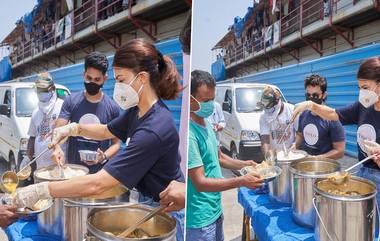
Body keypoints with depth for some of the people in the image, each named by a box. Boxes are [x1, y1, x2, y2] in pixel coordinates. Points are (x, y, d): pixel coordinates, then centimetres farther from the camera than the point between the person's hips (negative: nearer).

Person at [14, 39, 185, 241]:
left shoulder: (154, 130, -33)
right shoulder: (137, 110, -4)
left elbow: (97, 184, -33)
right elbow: (107, 131, 15)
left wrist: (39, 191, -25)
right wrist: (73, 128, -2)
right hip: (146, 201, 7)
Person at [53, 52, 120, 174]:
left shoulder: (112, 107, -5)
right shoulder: (71, 101, -2)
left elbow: (116, 143, 0)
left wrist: (104, 156, -18)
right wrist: (57, 148, -29)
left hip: (99, 171, -1)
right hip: (73, 168, 1)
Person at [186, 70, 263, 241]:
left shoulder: (206, 123, 4)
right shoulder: (189, 133, -25)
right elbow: (200, 183, -25)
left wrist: (243, 164, 1)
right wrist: (242, 181, -25)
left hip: (215, 209, 9)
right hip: (200, 218, -8)